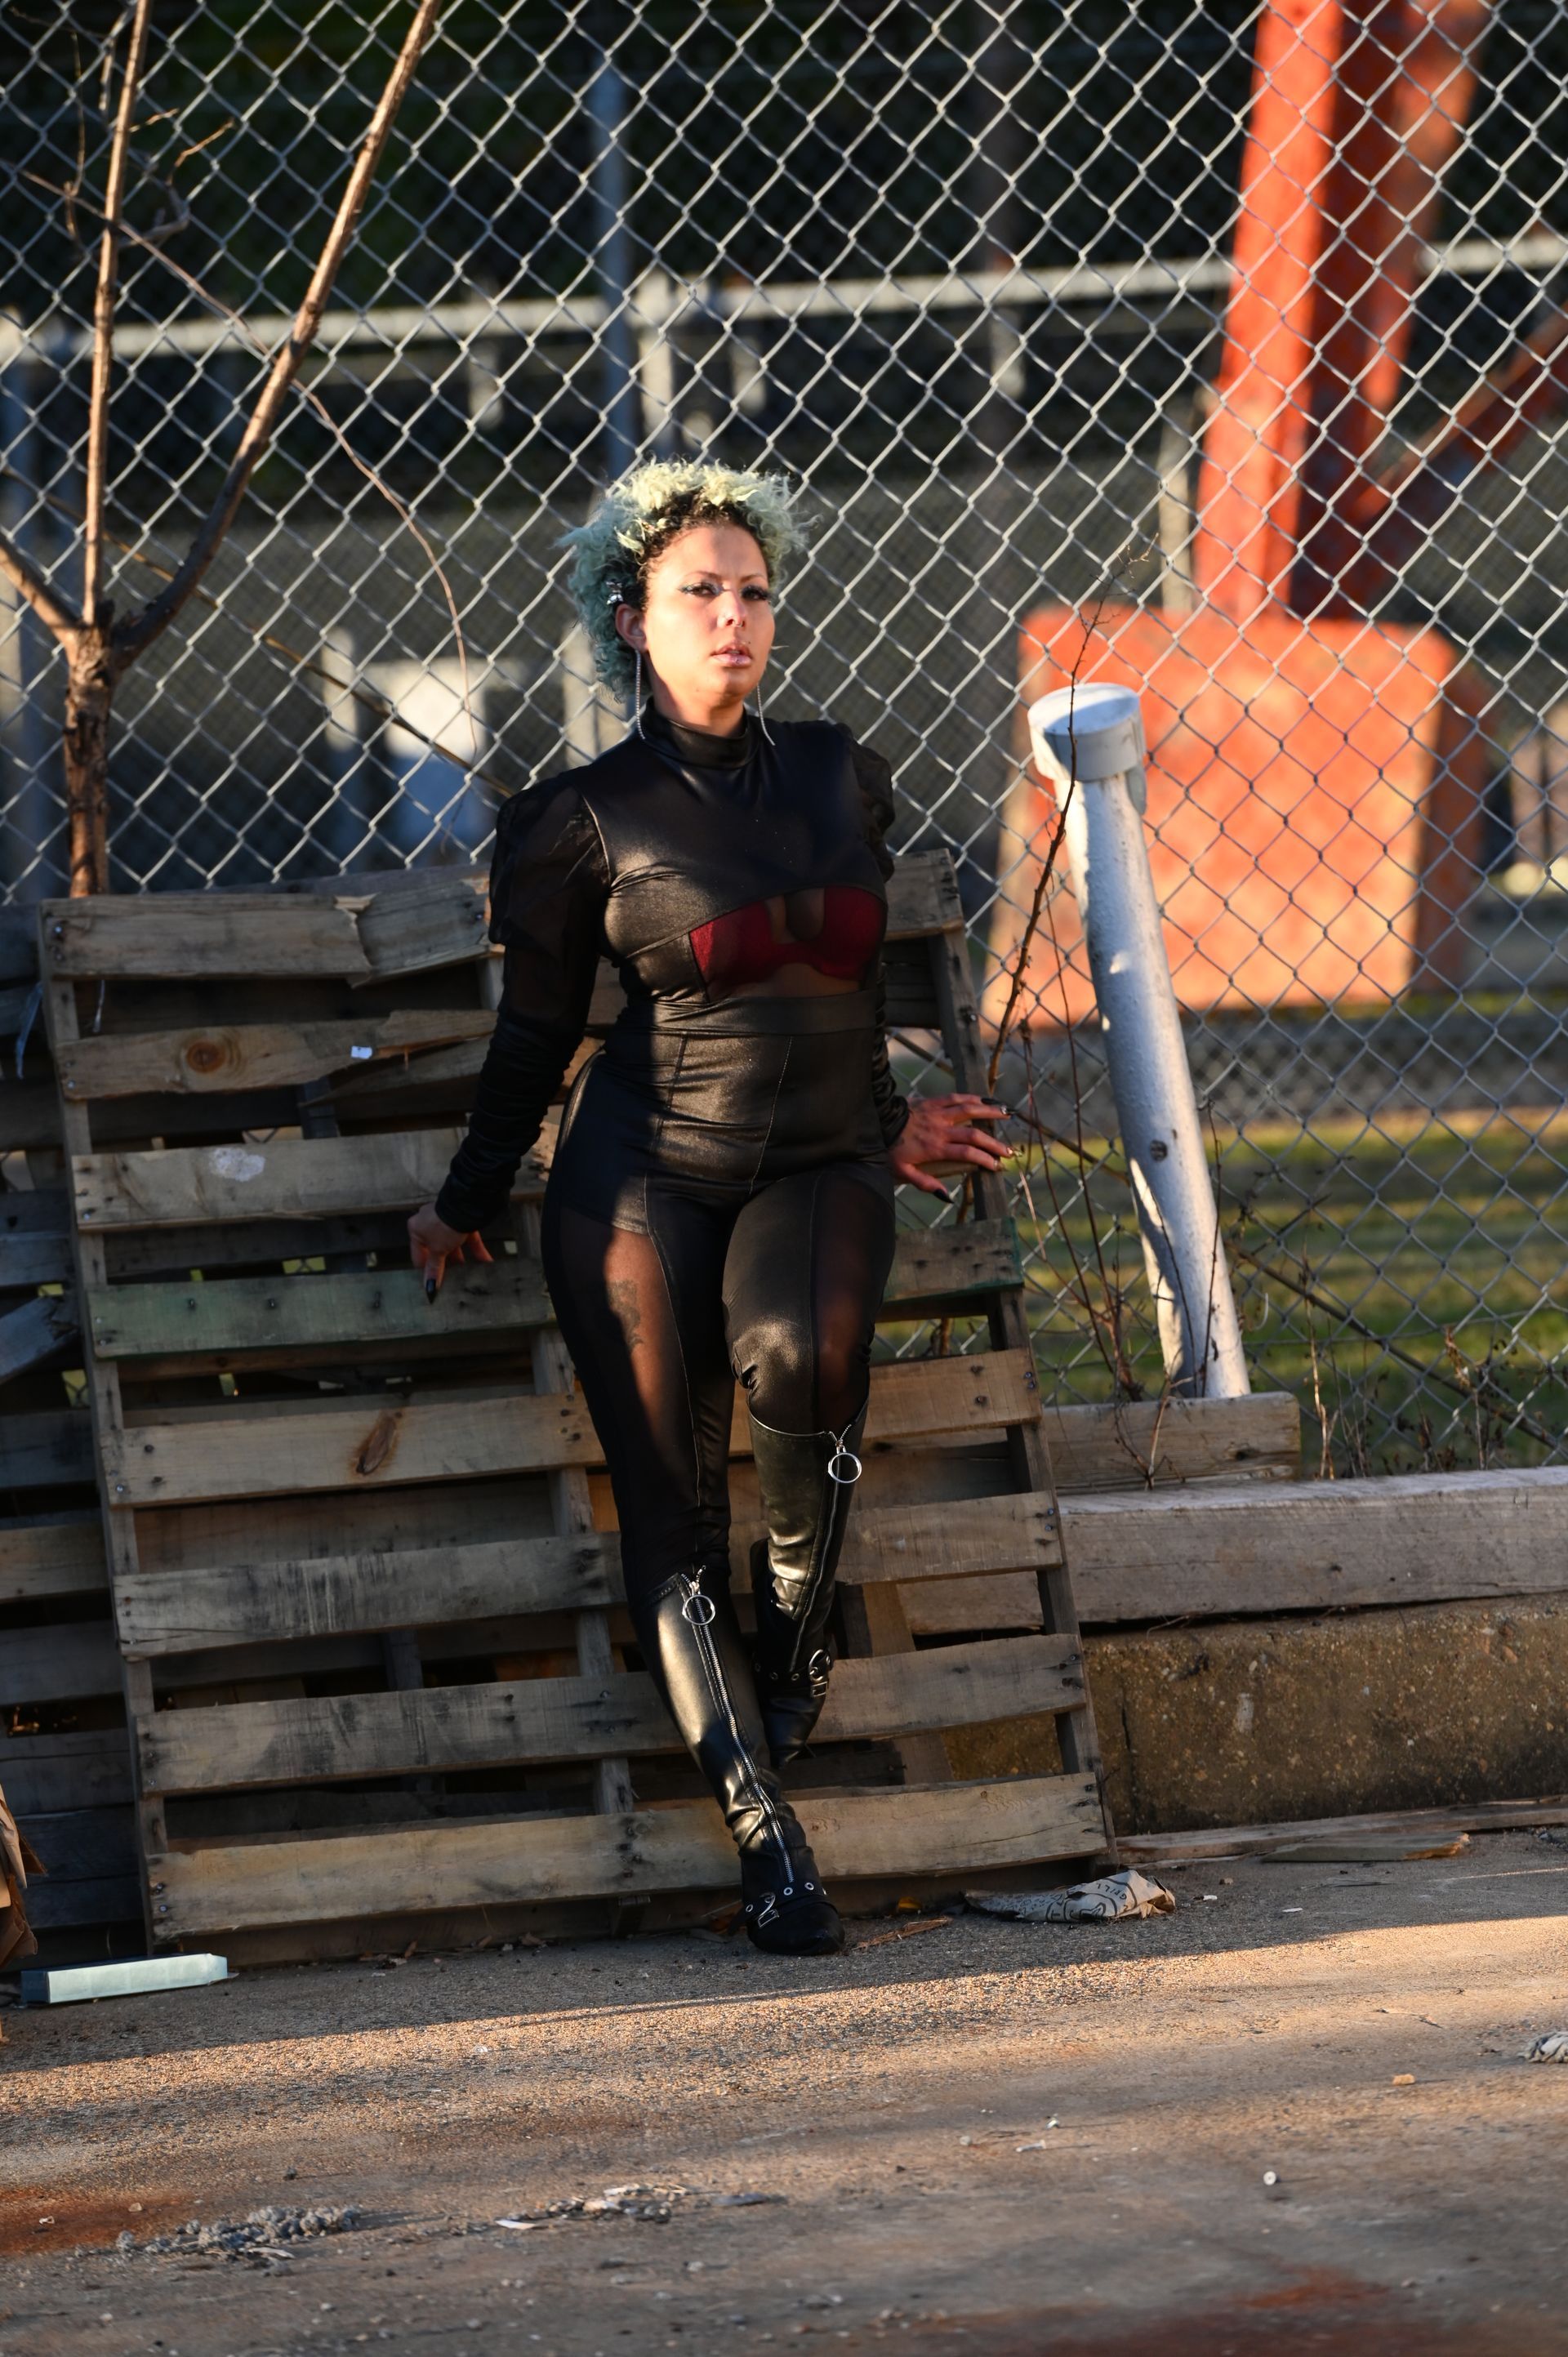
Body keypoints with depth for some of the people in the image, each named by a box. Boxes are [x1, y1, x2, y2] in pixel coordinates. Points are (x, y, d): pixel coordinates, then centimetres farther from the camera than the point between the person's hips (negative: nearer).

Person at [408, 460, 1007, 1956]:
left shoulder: (840, 778, 11)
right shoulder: (582, 821, 0)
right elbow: (536, 1031, 11)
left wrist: (886, 1123, 31)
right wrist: (467, 1206, 16)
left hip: (823, 1164, 2)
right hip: (647, 1167, -2)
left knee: (801, 1357, -32)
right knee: (668, 1509, -13)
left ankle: (797, 1640, -7)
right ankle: (768, 1843, -11)